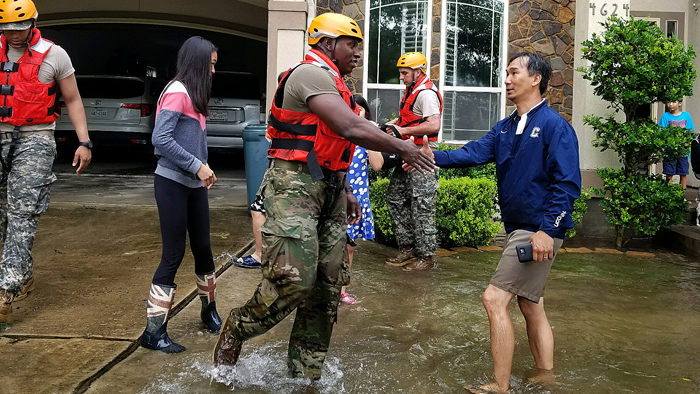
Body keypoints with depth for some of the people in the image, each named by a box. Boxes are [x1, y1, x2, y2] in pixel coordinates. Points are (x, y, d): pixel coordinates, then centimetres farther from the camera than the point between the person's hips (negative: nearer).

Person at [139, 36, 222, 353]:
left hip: (194, 185, 9)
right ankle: (154, 331, 4)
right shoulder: (177, 92, -13)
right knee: (174, 254, -5)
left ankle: (209, 310, 33)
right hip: (172, 184, -9)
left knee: (203, 248, 15)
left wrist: (203, 171, 4)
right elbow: (160, 139, -21)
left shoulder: (194, 95, 15)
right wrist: (197, 166, -20)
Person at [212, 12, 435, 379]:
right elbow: (351, 129, -22)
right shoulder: (310, 73, -11)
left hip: (327, 190, 10)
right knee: (294, 279, -17)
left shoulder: (331, 83, 22)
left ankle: (304, 374, 18)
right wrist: (402, 148, -13)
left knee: (328, 284, 7)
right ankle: (233, 332, 9)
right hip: (294, 185, -10)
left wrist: (344, 191, 24)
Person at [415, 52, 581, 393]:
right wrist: (432, 157, -14)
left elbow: (567, 184, -16)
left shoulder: (554, 125, -11)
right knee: (530, 306, 16)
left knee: (495, 299, -12)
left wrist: (548, 230, -23)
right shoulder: (505, 128, 14)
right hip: (516, 229, 9)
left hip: (539, 232, -9)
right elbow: (473, 153, 2)